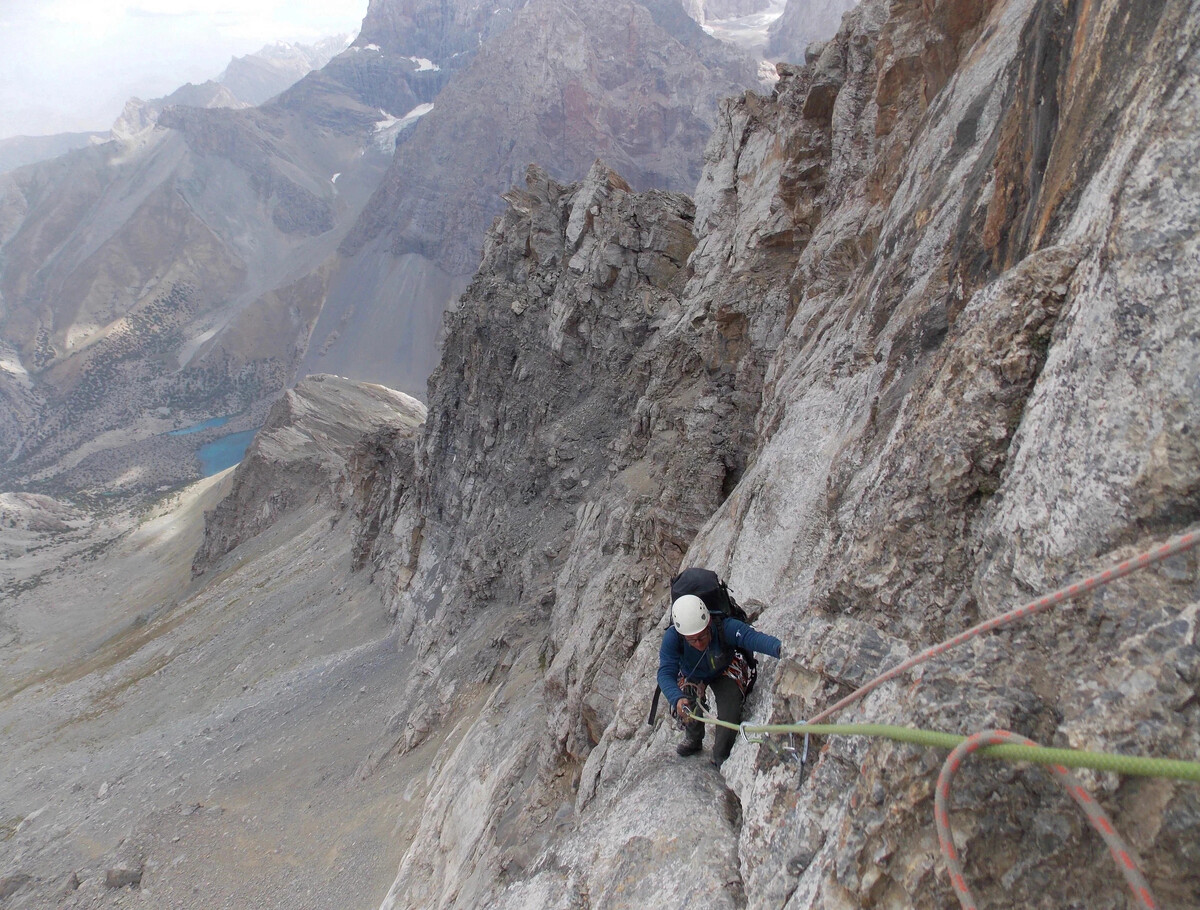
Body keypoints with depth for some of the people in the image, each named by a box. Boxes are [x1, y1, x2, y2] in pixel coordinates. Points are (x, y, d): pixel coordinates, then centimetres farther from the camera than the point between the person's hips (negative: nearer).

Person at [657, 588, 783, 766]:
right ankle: (694, 740, 18)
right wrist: (677, 698, -61)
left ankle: (721, 757, 11)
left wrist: (779, 647, -76)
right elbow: (666, 673, -41)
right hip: (692, 676, 1)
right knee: (685, 709, -20)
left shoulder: (725, 627, -40)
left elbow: (753, 637, -55)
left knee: (730, 711, -20)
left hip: (725, 672, -1)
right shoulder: (672, 637, -37)